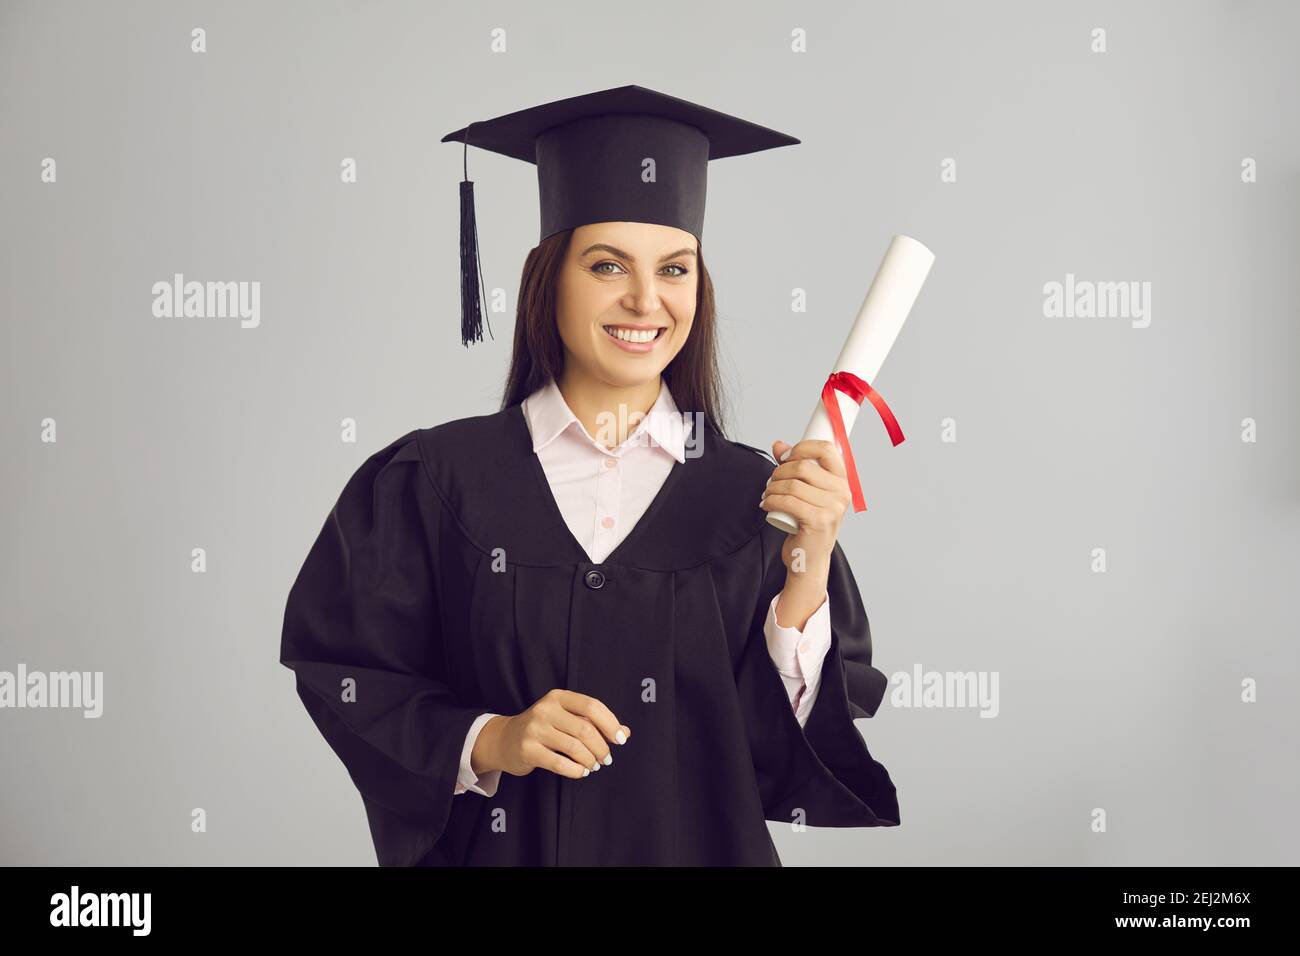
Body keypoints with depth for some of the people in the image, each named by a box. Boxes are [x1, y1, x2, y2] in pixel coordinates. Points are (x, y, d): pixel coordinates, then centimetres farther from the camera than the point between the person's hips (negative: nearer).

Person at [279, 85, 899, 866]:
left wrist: (808, 570, -22)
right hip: (499, 845, -1)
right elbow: (346, 680, -6)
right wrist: (487, 744, -20)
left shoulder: (758, 497, -7)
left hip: (705, 846, 1)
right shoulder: (435, 481, -9)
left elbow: (786, 755, -10)